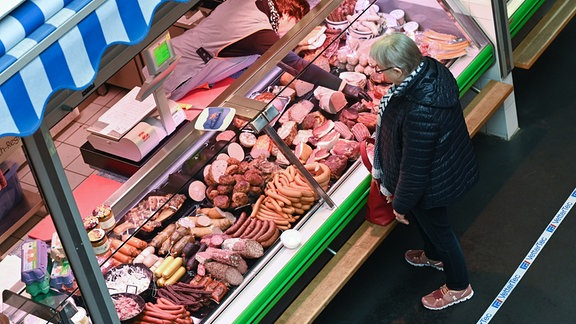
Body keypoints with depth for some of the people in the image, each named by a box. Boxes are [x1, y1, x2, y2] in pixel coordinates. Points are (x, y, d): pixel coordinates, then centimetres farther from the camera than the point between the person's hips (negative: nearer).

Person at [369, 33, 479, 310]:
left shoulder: (419, 113, -45)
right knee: (424, 219, 35)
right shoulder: (430, 68, -18)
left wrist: (401, 203, -14)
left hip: (431, 184, -8)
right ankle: (435, 256, 65)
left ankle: (458, 287, 46)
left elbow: (414, 168, -31)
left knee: (436, 227, 20)